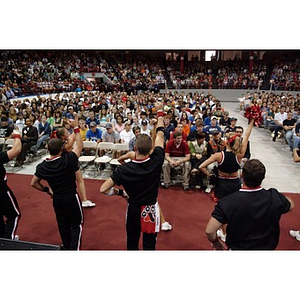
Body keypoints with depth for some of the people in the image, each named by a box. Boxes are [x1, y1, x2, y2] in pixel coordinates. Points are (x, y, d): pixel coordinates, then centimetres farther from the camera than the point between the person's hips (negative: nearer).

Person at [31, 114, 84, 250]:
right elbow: (80, 145, -13)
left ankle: (66, 246, 40)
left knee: (62, 223, 23)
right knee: (76, 224, 11)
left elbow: (34, 183, 3)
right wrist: (76, 127, -11)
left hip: (56, 199, 5)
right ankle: (74, 248, 10)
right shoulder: (67, 160, -25)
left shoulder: (42, 166, -9)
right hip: (71, 198, -5)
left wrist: (46, 190, 14)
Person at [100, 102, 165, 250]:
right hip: (150, 209, 0)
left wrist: (122, 193, -6)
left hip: (133, 209, 0)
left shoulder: (124, 169, -22)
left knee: (132, 243, 21)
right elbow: (160, 134, -7)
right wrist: (160, 112, 5)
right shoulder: (156, 162, -20)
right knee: (149, 245, 14)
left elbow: (103, 189, -21)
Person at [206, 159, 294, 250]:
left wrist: (216, 243, -8)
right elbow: (291, 205, 2)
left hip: (236, 248, -2)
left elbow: (209, 231, -29)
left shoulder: (227, 202, -31)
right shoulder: (275, 197, -23)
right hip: (268, 247, 3)